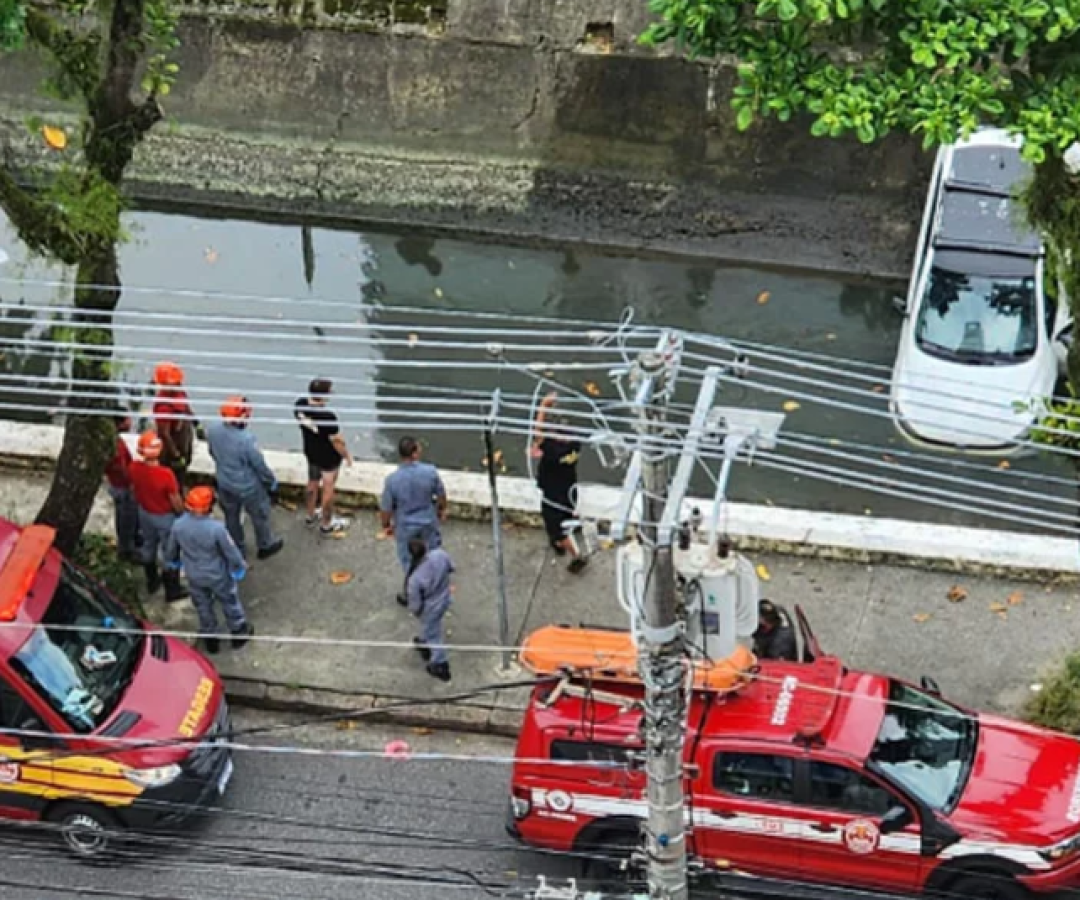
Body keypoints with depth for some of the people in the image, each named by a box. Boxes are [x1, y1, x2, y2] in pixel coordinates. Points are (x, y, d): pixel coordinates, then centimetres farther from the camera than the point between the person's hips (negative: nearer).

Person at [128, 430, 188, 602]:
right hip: (165, 517, -5)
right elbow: (175, 501, -23)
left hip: (145, 513, 5)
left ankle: (152, 581, 48)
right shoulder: (166, 475, -37)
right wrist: (183, 514, -3)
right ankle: (172, 590, 32)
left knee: (149, 546, 28)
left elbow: (134, 489, 0)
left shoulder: (134, 468, -21)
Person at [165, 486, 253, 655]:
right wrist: (239, 568, 0)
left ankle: (210, 639, 46)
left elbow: (171, 549, -3)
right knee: (230, 603, 24)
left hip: (194, 576, 3)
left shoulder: (178, 525, -23)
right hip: (218, 575, -3)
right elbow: (231, 552, -21)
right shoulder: (216, 528, -35)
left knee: (203, 607, 27)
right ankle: (239, 633, 45)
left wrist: (172, 562, 20)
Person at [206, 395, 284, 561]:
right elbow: (260, 465, -23)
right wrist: (272, 484, -5)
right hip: (249, 487, -5)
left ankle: (238, 551, 45)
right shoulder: (246, 439, -38)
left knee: (231, 517, 26)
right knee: (260, 516, 23)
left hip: (225, 484, 5)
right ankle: (265, 546, 45)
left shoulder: (212, 430, -19)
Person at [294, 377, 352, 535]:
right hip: (328, 458, -6)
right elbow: (337, 441, -26)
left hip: (310, 452, 6)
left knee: (313, 482, 29)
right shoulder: (327, 417, -39)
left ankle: (311, 515, 51)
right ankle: (326, 524, 36)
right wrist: (347, 456, -9)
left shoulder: (300, 405, -19)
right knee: (328, 489, 16)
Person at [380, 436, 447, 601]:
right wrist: (441, 509, 16)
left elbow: (386, 508, -16)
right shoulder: (430, 471, -24)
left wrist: (386, 525, 5)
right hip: (428, 522, 2)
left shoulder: (392, 479, -28)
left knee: (409, 561, 20)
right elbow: (441, 495, -6)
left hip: (405, 527, -2)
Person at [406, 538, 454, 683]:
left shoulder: (414, 579, -40)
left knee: (433, 634, 23)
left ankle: (441, 667, 44)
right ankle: (425, 646, 65)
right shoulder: (440, 555, -29)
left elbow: (415, 605, -23)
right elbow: (450, 568, -5)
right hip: (445, 599, 6)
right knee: (430, 627, 36)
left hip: (430, 608, -5)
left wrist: (414, 610, 0)